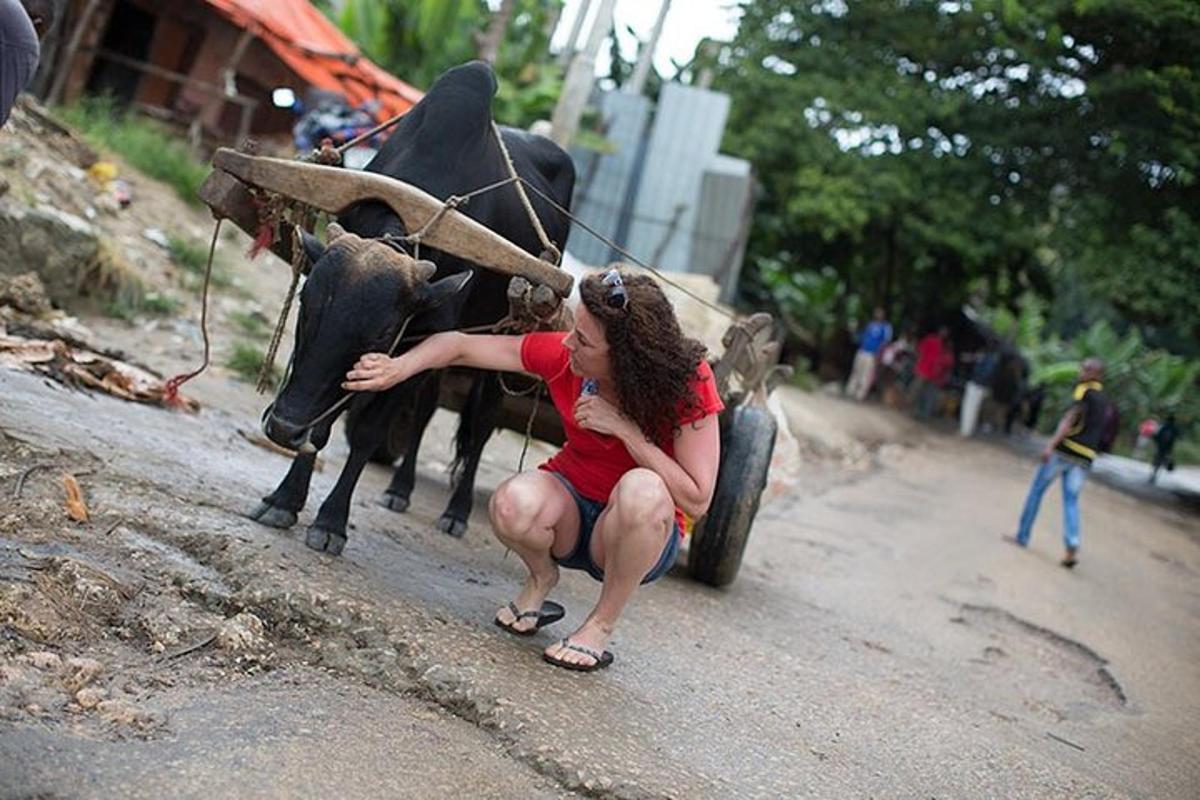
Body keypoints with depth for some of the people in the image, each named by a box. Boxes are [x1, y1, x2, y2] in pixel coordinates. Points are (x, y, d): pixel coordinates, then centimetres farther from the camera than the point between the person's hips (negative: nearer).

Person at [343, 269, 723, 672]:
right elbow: (461, 345, -6)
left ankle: (601, 624, -14)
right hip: (571, 512, 2)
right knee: (513, 504, -33)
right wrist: (399, 367, -24)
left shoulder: (689, 381, -24)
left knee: (643, 489, -38)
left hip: (643, 535, -2)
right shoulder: (562, 355, -16)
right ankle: (541, 579, 3)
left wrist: (625, 429, -31)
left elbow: (697, 500, -28)